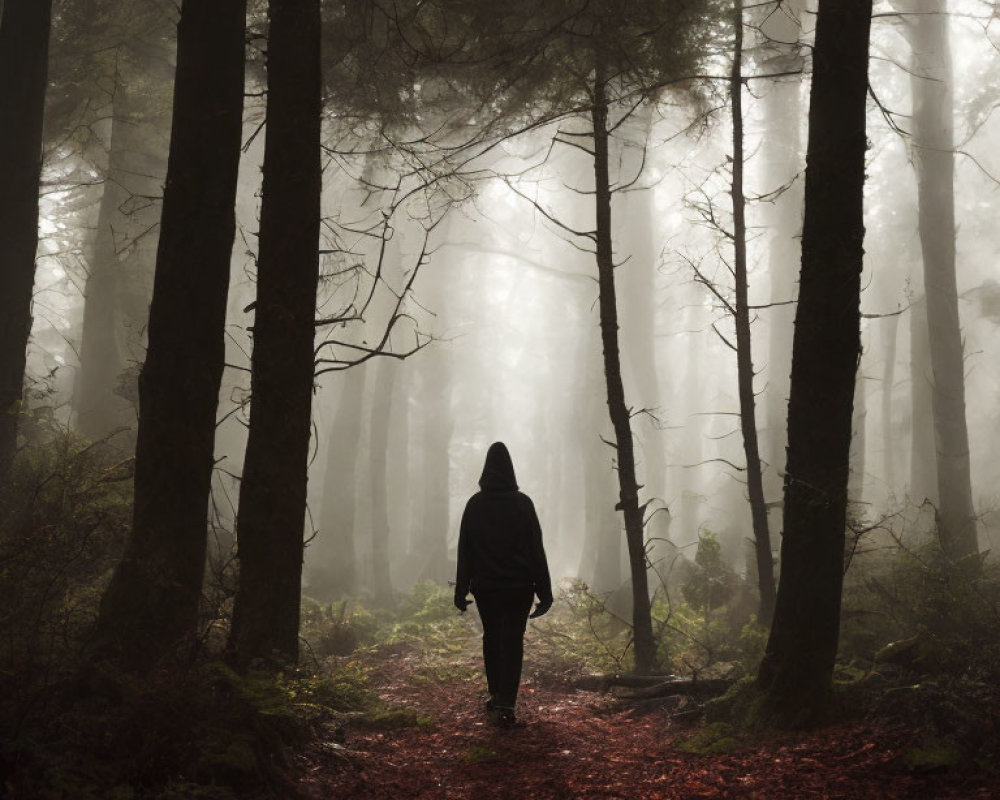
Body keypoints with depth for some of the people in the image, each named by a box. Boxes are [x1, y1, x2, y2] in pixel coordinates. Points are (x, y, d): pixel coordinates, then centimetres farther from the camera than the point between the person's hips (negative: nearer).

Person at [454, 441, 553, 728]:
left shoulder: (475, 504, -1)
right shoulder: (522, 503, -7)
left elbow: (464, 550, 1)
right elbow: (536, 549, -6)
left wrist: (461, 590, 6)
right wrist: (544, 591, -2)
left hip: (485, 586, 2)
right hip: (519, 585, -2)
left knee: (491, 637, 17)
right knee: (513, 642, 0)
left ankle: (497, 698, 23)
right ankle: (505, 704, -10)